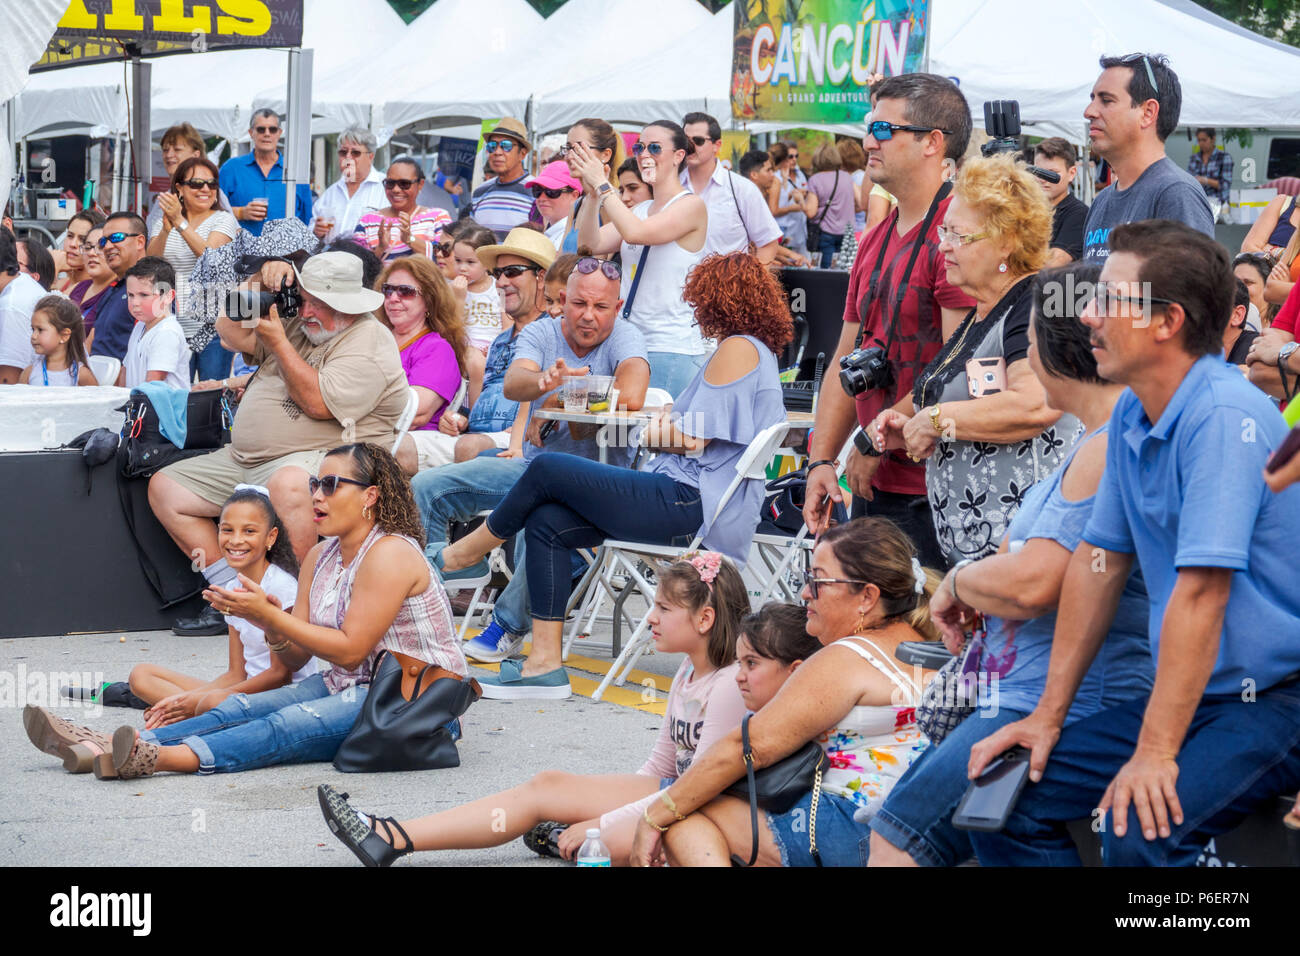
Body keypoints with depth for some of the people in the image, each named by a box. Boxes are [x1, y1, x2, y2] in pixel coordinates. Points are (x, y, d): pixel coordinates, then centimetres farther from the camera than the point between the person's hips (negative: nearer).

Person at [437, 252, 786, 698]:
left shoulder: (739, 348, -9)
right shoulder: (757, 351, 22)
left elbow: (695, 441, -13)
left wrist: (659, 437, 4)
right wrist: (673, 422, 9)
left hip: (689, 503, -11)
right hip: (689, 499, 11)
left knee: (545, 470, -9)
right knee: (546, 522, 1)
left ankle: (464, 552, 14)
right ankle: (544, 664, -2)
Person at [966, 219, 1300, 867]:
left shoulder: (1223, 418, -21)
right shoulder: (1132, 416, 7)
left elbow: (1200, 593, -25)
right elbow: (1100, 561, 12)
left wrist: (1156, 752, -25)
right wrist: (1048, 715, 10)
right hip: (1192, 694, 9)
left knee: (1138, 832, -31)